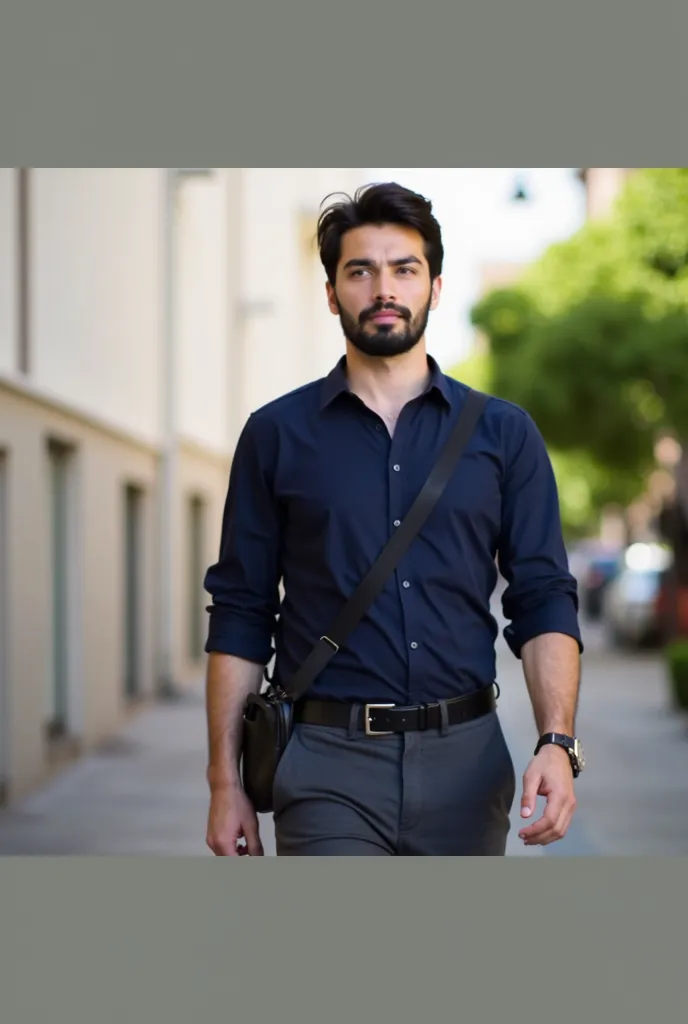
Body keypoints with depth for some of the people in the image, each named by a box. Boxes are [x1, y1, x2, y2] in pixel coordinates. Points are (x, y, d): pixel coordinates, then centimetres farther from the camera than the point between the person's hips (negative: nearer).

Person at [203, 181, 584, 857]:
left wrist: (557, 744, -11)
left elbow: (545, 604, 5)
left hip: (465, 762, 2)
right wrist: (225, 781, 0)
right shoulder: (277, 434, 5)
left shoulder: (503, 434, 8)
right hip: (328, 764, -2)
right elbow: (239, 619, 6)